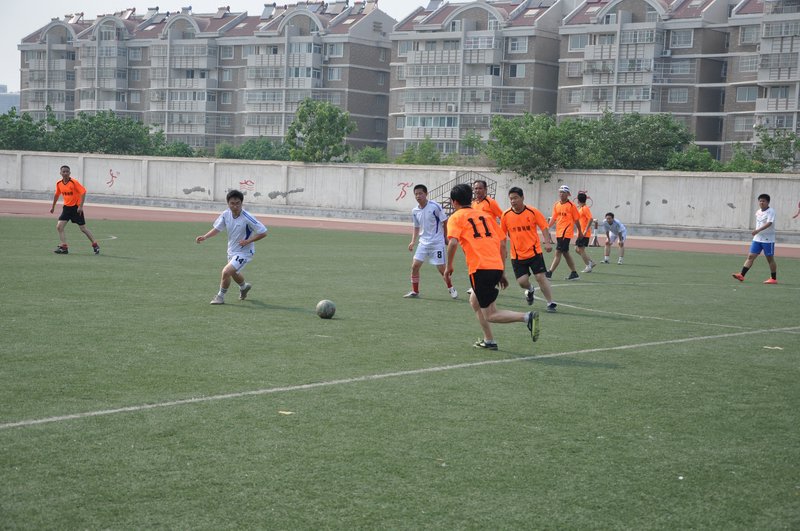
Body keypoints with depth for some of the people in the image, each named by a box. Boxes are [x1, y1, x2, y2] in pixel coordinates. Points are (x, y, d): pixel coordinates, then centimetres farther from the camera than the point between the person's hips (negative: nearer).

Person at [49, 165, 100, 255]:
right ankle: (64, 247, -3)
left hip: (76, 207, -5)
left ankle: (95, 245, 16)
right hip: (66, 207, 6)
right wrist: (53, 206, 24)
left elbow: (83, 192, -19)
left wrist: (81, 206, -23)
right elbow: (57, 194, 17)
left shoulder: (74, 182, -17)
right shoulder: (59, 184, 0)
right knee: (59, 227, -8)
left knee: (83, 228, 1)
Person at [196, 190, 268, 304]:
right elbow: (217, 229, 2)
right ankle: (244, 287, 61)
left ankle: (220, 296, 3)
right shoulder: (226, 214, -10)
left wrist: (248, 241, -27)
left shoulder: (247, 218, -27)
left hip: (244, 252, -7)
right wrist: (205, 237, -13)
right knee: (233, 273, 29)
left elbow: (263, 232, -22)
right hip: (232, 251, 7)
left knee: (226, 272, -20)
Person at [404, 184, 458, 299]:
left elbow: (445, 222, -4)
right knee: (415, 266, -4)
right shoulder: (415, 211, 3)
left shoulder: (435, 206, -14)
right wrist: (413, 241, 7)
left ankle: (451, 288, 22)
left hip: (437, 243, -5)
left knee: (441, 268, -1)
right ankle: (415, 292, 9)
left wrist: (445, 237, 0)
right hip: (423, 243, 5)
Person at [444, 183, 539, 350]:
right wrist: (502, 273, 23)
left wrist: (449, 266, -1)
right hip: (497, 267, 7)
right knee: (474, 301, 27)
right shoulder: (483, 216, 23)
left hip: (480, 268, -7)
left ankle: (527, 317, -21)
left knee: (490, 315, -1)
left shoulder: (456, 218, 5)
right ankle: (489, 340, 22)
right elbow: (502, 244, 19)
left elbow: (453, 242, -14)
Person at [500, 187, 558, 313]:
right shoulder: (506, 215, -3)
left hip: (534, 252, -2)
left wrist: (547, 242, -15)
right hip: (517, 255, 2)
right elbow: (502, 235, 10)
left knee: (540, 276, -7)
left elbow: (544, 227, -2)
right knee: (522, 281, -4)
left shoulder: (533, 212, -8)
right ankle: (530, 290, 33)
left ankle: (550, 303, 6)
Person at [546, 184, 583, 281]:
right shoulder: (556, 205, 10)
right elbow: (554, 218, 13)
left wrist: (580, 232, 4)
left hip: (566, 233, -7)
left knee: (558, 252, -10)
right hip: (559, 232, 7)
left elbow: (576, 220, -2)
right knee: (565, 253, 13)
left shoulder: (571, 205, -8)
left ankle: (549, 273, -10)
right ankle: (574, 273, 22)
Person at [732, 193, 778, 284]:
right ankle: (742, 275, -6)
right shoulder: (758, 212, 10)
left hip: (768, 239, -6)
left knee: (770, 259, 3)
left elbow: (769, 223, -26)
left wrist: (758, 230, -34)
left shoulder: (771, 211, -12)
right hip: (757, 239, 6)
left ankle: (774, 279, 14)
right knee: (751, 256, -1)